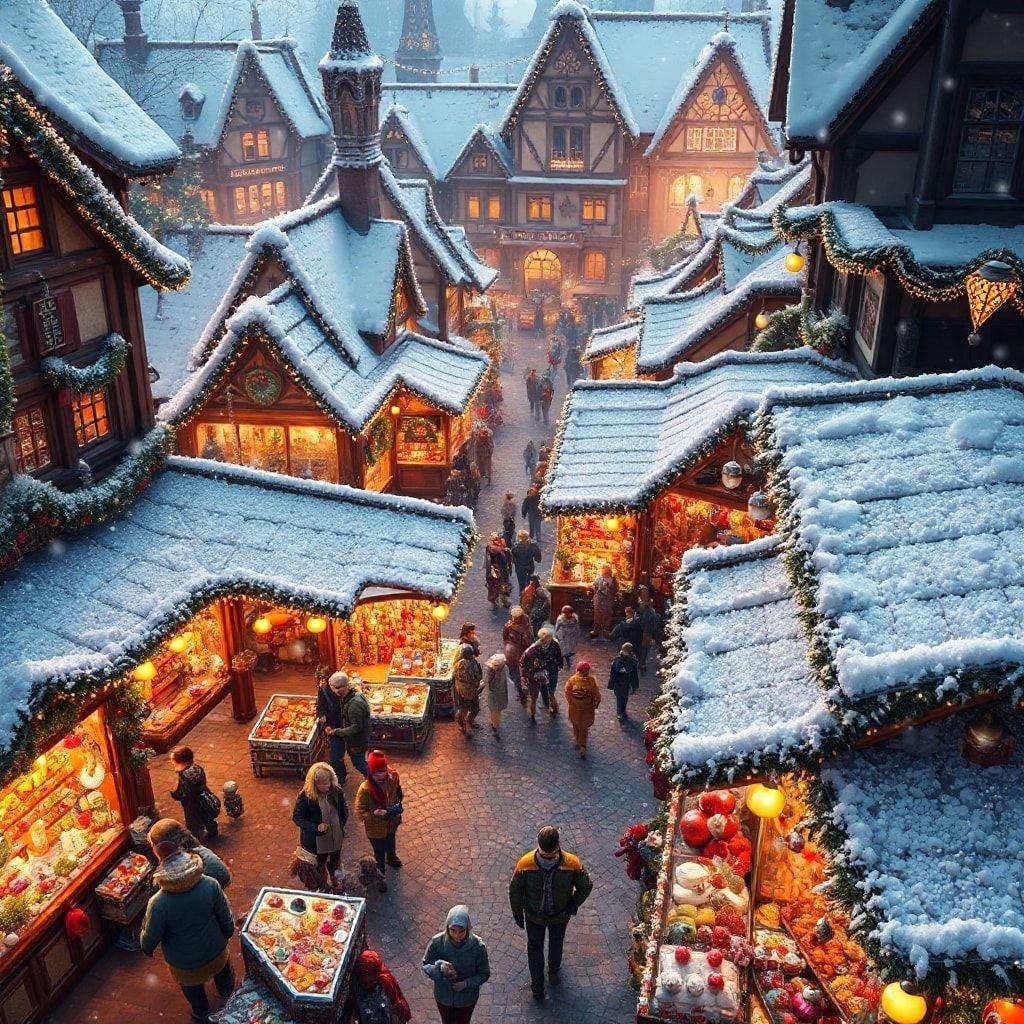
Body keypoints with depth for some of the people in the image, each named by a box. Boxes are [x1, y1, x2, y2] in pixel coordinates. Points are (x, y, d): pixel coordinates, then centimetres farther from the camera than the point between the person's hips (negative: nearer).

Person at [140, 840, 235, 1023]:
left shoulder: (158, 904, -37)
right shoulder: (211, 885, -30)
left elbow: (150, 938, -19)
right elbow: (226, 917, -13)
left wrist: (146, 947, 5)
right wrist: (228, 932, 10)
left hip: (185, 964, -2)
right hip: (215, 952, 2)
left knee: (192, 987, 31)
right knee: (223, 971, 36)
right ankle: (227, 991, 66)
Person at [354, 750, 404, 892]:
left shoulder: (393, 777, -23)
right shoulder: (365, 789, -36)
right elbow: (360, 813, -26)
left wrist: (399, 805, -10)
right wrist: (375, 813, -39)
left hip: (391, 823, 4)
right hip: (376, 829, -4)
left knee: (390, 844, 35)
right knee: (379, 854, 20)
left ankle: (392, 858, 67)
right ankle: (380, 877, 48)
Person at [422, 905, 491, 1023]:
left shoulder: (478, 946, -29)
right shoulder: (437, 942, -27)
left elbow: (484, 974, -14)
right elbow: (425, 966, -14)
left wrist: (467, 983, -29)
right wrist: (439, 968, -35)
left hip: (467, 997, -1)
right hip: (443, 995, 1)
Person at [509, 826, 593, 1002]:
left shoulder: (572, 864, -33)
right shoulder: (525, 864, -33)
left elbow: (586, 886, -12)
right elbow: (515, 890, -14)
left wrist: (573, 905, -7)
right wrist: (518, 914, -3)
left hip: (560, 916, 0)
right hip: (534, 916, 1)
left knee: (556, 944, 27)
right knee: (535, 948, 24)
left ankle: (554, 969, 52)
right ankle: (537, 985, 47)